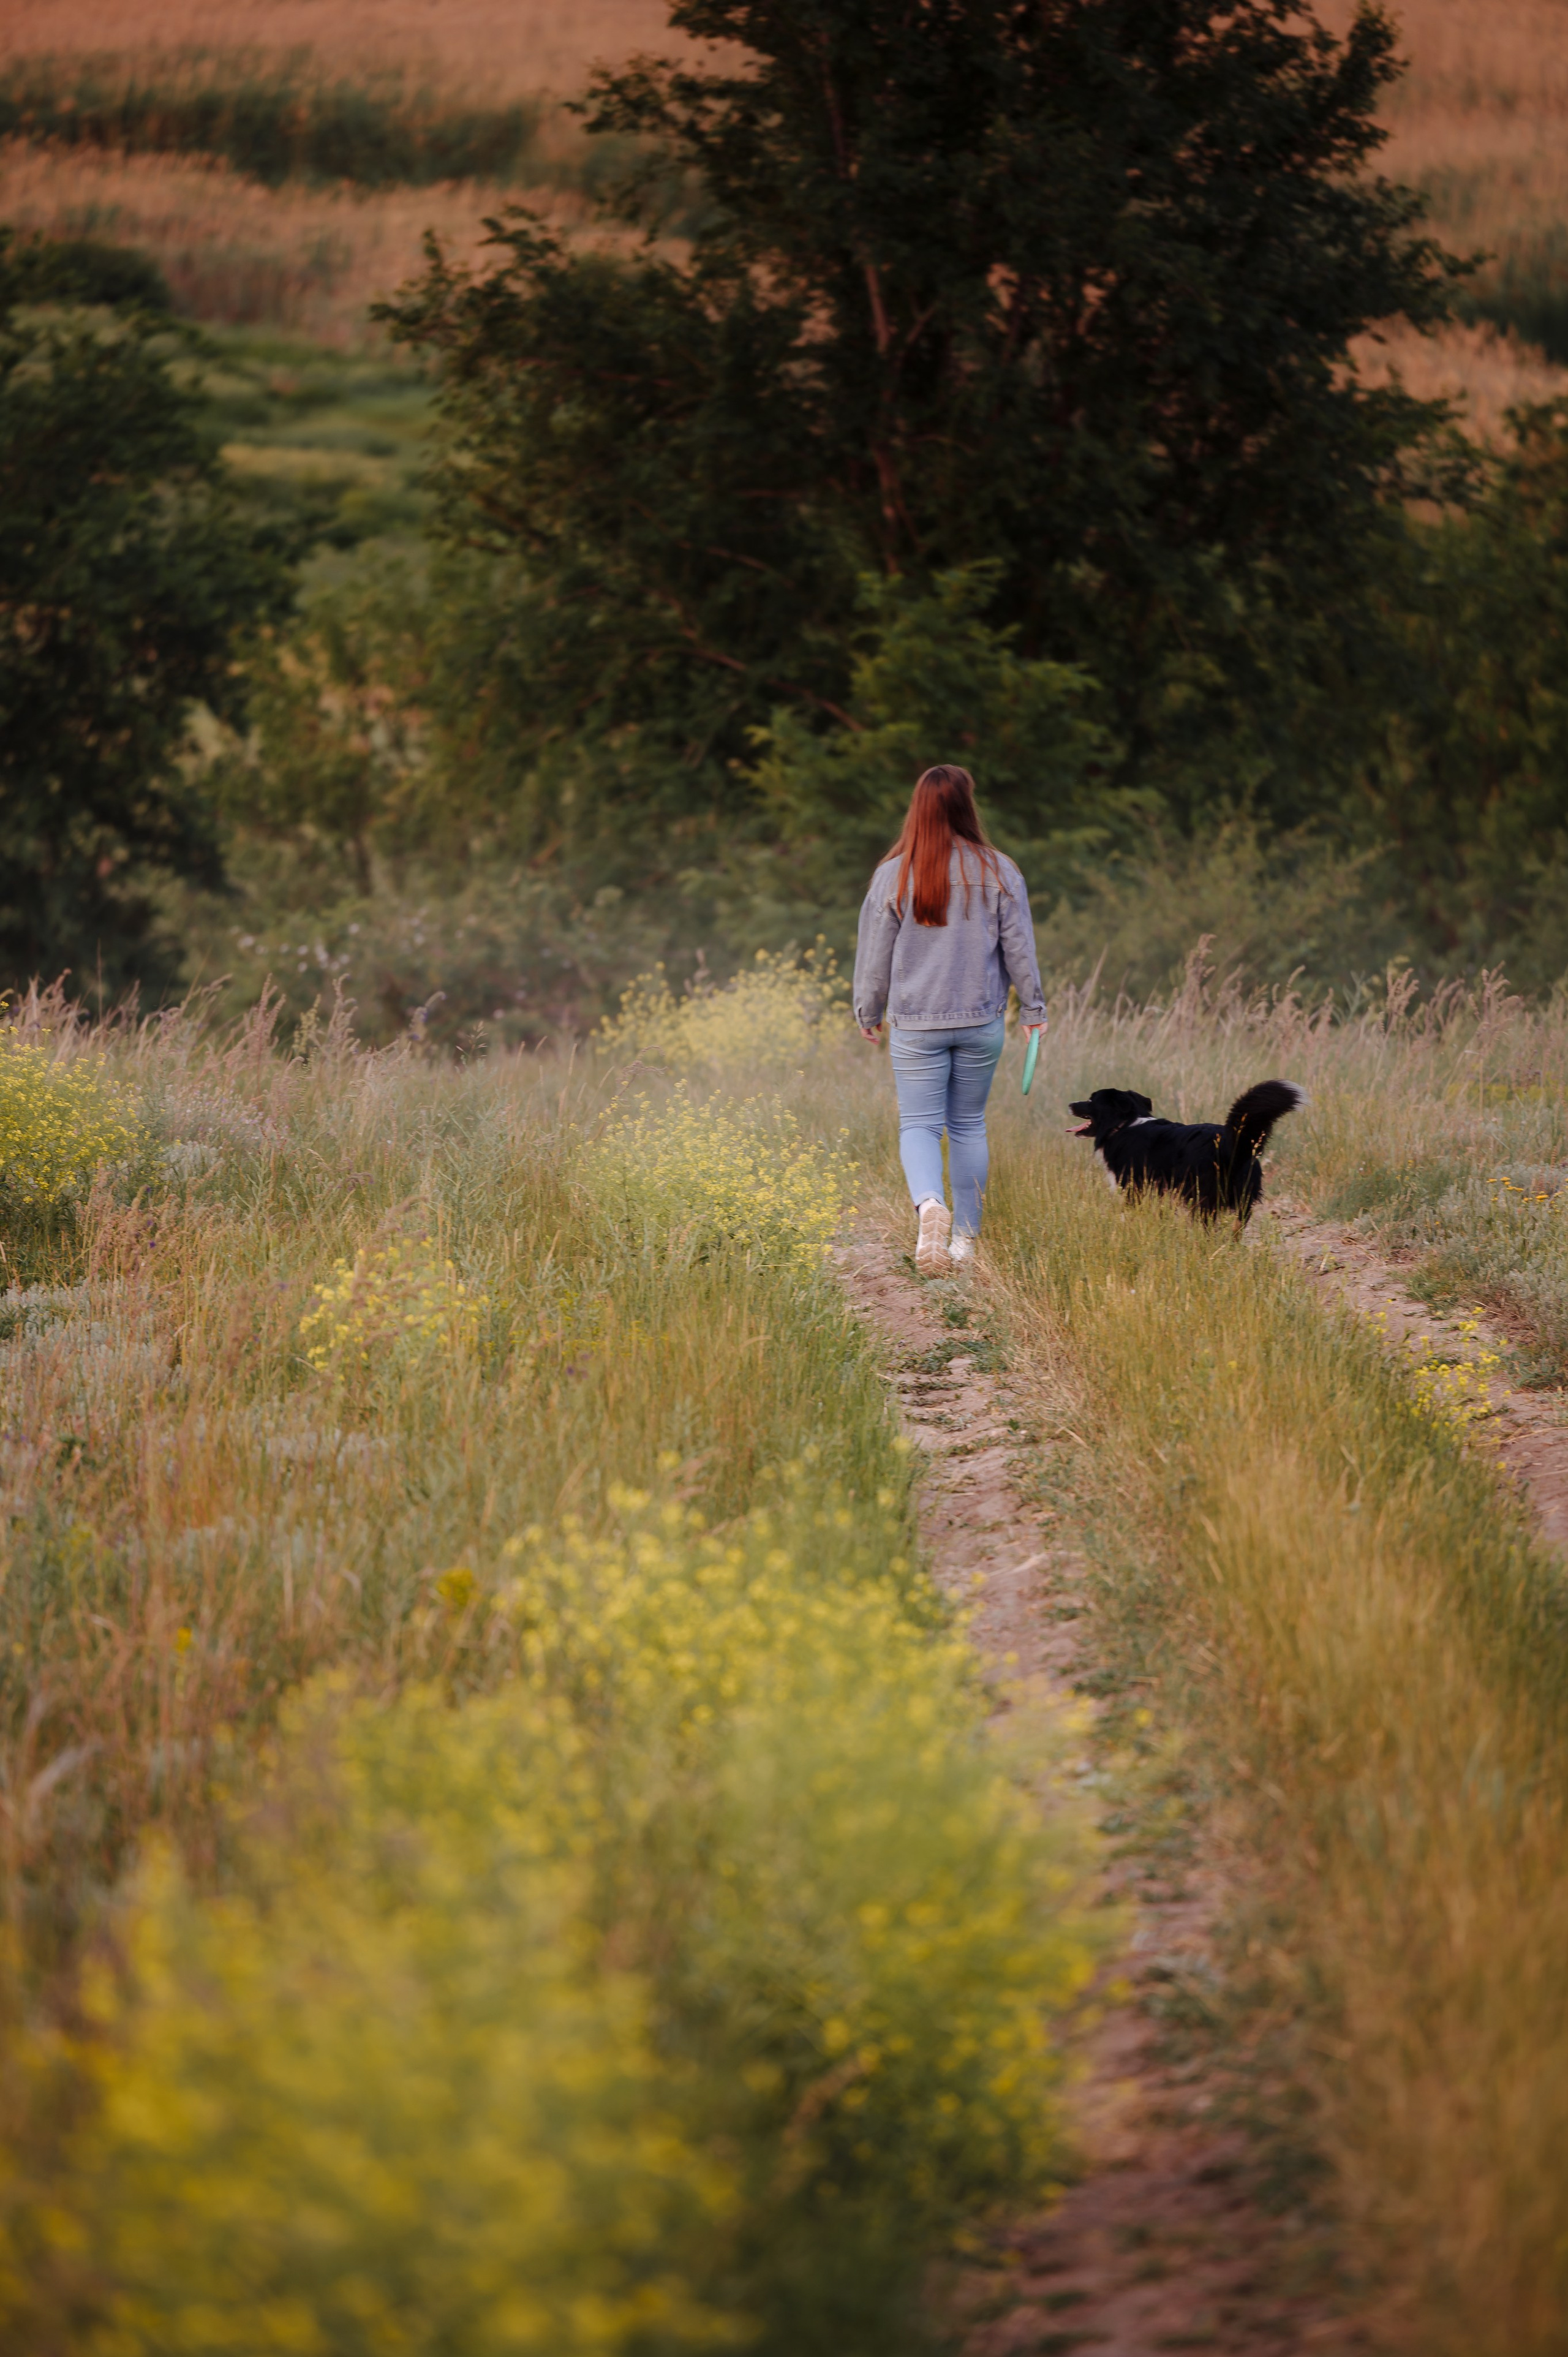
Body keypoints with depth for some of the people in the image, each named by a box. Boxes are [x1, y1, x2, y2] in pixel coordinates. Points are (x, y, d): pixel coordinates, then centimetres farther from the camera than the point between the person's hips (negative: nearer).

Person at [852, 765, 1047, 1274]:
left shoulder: (894, 875, -6)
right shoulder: (997, 872, -5)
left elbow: (875, 952, 1)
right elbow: (1019, 949, 1)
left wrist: (869, 1013, 15)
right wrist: (1033, 1008, 15)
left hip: (915, 1024, -1)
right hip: (981, 1022, 1)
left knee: (919, 1125, 2)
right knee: (969, 1125, 13)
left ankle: (929, 1204, -26)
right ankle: (966, 1235, 16)